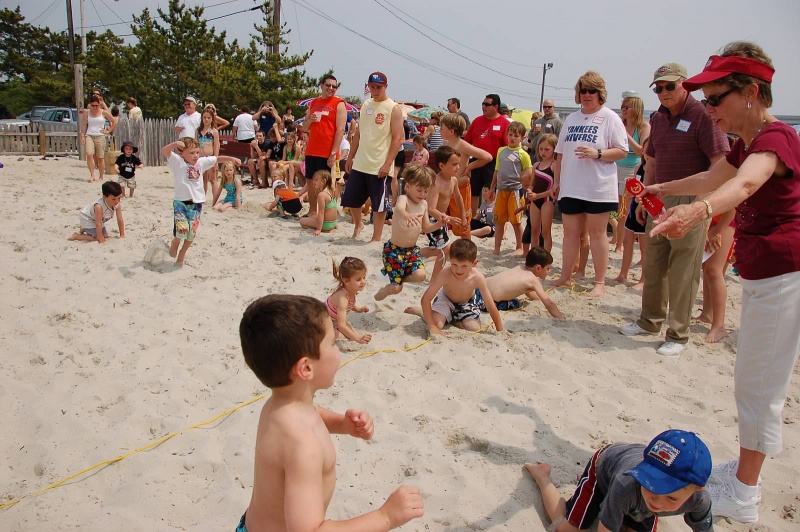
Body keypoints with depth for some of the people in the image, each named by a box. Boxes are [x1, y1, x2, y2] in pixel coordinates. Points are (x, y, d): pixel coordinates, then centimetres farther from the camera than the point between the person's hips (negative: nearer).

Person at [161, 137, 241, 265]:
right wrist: (175, 143, -33)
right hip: (181, 202, -4)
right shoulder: (178, 162, -5)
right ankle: (174, 244, 20)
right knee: (182, 229, -15)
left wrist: (231, 159, 3)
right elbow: (164, 151, -18)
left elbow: (217, 159, 14)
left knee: (192, 233, 7)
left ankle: (182, 254, 31)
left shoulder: (201, 162, 7)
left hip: (197, 203, 4)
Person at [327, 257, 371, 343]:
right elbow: (341, 325, -44)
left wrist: (359, 309, -7)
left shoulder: (353, 291, -15)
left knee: (355, 334, 1)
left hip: (335, 320, 8)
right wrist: (358, 338, -50)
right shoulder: (342, 297, -40)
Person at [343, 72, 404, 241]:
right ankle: (358, 224, 38)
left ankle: (376, 238, 13)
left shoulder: (393, 108, -6)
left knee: (378, 204, 1)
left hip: (379, 166, -6)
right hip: (359, 164, 6)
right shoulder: (365, 105, 12)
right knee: (351, 199, 13)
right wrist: (350, 157, 13)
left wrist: (387, 163, -19)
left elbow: (397, 138, -12)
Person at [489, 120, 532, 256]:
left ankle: (519, 247, 16)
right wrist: (492, 187, 15)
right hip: (501, 190, 5)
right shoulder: (501, 151, 9)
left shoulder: (522, 154, -6)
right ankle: (497, 247, 18)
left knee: (515, 221, 2)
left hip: (515, 190, -5)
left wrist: (518, 179, -10)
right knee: (499, 220, 10)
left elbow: (529, 171, -5)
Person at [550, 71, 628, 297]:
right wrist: (557, 180, 15)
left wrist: (597, 154, -22)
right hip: (570, 188, 5)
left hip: (598, 188, -5)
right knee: (570, 232, 10)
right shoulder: (571, 119, 15)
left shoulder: (610, 118, -3)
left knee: (596, 233, 0)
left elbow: (622, 151, -8)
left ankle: (600, 282, 8)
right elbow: (561, 153, 18)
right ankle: (565, 277, 20)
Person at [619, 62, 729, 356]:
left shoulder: (703, 115, -9)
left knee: (683, 271, -3)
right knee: (653, 265, 14)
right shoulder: (658, 118, 14)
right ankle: (650, 320, 29)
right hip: (660, 200, 7)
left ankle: (678, 335, 7)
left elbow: (721, 163, -13)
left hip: (690, 202, -7)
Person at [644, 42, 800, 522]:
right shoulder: (748, 142, 12)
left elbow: (745, 184, -42)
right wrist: (662, 189, 45)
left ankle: (743, 497, 10)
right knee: (754, 381, 18)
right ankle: (745, 470, 33)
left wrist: (699, 211, -61)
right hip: (760, 274, 10)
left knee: (759, 384, -2)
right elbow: (712, 178, 32)